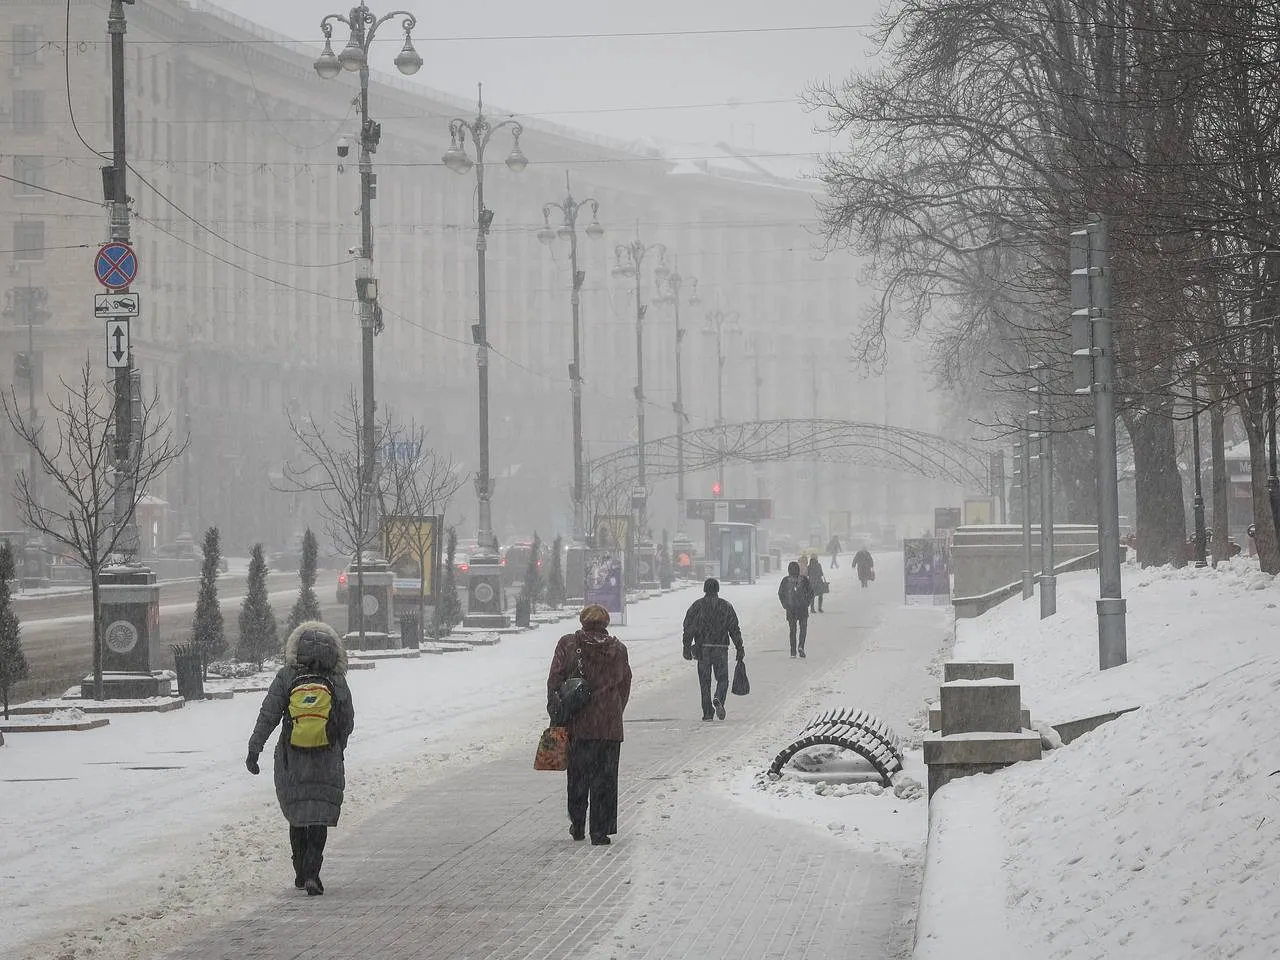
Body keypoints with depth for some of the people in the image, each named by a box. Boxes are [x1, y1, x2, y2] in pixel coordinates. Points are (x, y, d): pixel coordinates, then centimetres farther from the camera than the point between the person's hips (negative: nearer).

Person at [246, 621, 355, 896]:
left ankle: (301, 874, 24)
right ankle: (312, 873, -13)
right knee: (319, 815, 2)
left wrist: (254, 750, -2)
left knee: (297, 815, 17)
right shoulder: (337, 683, -3)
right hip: (327, 761, -1)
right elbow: (347, 724, 5)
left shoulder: (286, 678, -4)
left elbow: (268, 716, -6)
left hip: (291, 759, 1)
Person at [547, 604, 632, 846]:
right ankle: (600, 830, 0)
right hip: (609, 726, 0)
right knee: (604, 778, 4)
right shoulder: (618, 649, 3)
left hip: (576, 725, 0)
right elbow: (625, 685, 8)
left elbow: (554, 681, -3)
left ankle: (577, 826, 22)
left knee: (577, 776, 15)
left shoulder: (568, 645, -2)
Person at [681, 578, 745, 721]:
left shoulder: (696, 606, 2)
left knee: (705, 681, 6)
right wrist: (740, 649, 7)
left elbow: (688, 629, -2)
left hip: (702, 649, 0)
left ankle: (707, 712, 4)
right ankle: (718, 700, -20)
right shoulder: (726, 606, 5)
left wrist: (687, 648, 0)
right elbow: (734, 630, 4)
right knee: (722, 678, 8)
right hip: (721, 648, 0)